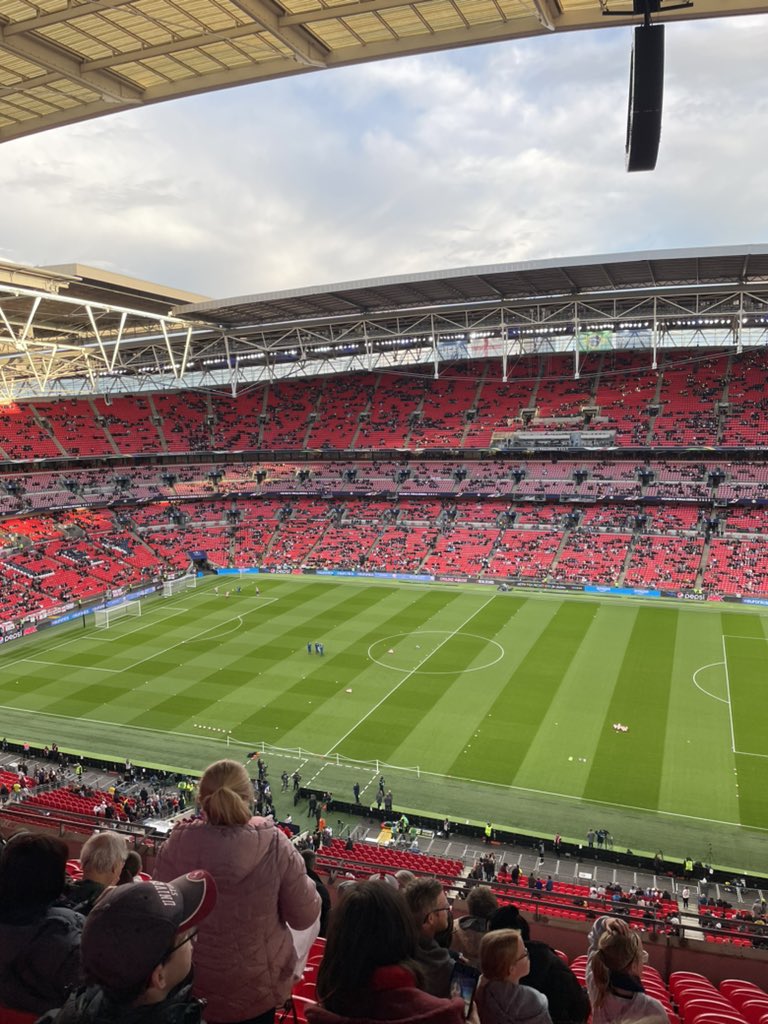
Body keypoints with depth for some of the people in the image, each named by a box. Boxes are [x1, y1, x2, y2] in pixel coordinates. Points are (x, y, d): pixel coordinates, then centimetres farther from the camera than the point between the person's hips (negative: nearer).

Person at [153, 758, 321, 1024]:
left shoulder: (176, 846, -21)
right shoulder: (275, 846, -24)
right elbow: (304, 917, -13)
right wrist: (303, 879, 5)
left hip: (190, 986, 2)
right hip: (258, 985, -1)